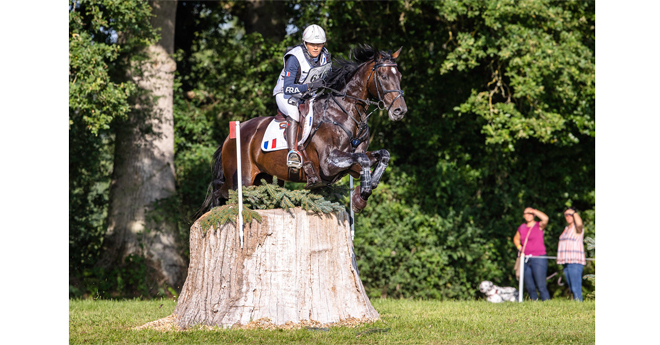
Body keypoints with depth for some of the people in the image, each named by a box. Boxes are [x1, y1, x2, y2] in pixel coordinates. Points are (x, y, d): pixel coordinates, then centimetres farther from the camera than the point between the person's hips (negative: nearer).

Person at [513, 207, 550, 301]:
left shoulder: (539, 226, -3)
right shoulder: (522, 228, 13)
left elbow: (545, 218, -26)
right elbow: (516, 239, 32)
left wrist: (533, 210, -14)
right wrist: (519, 247, 12)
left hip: (538, 258, -6)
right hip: (525, 260, 6)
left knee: (541, 285, -12)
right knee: (529, 287, 7)